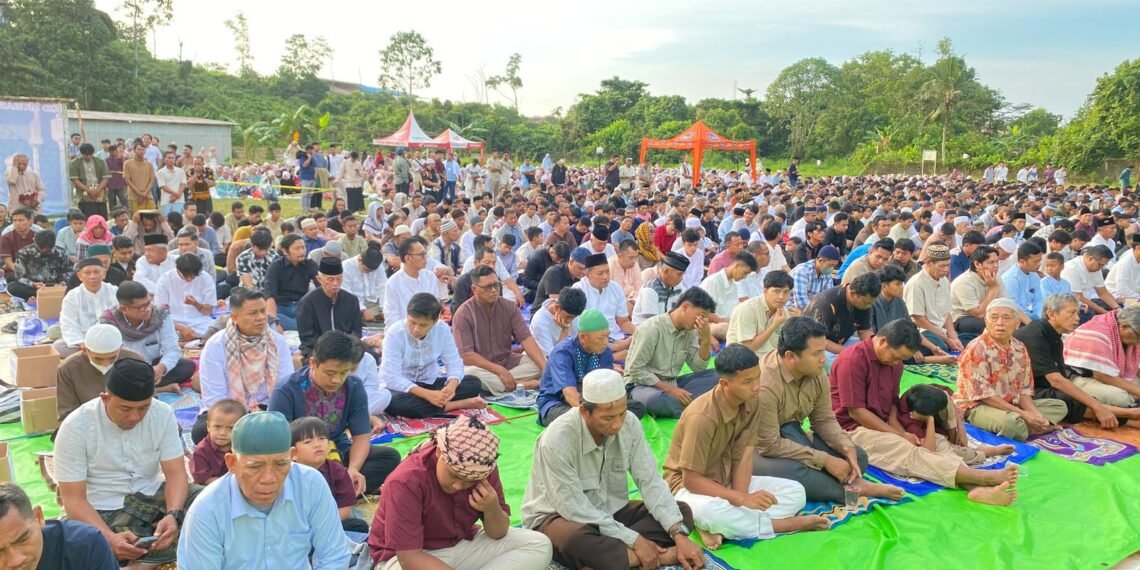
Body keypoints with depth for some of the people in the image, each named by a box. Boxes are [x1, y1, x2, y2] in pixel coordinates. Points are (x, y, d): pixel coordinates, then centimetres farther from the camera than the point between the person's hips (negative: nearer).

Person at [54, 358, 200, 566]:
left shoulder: (163, 414, -8)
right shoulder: (76, 427, -15)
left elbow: (176, 473, -9)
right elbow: (73, 499, -15)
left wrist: (173, 515, -31)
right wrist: (109, 538, -33)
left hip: (152, 495, 5)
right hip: (105, 511, -4)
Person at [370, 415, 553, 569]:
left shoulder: (483, 471, -11)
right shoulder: (405, 482, -27)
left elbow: (499, 533, -2)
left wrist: (492, 509, -24)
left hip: (463, 546, 6)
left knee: (539, 545, -10)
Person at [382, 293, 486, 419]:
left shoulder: (443, 329, -12)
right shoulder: (395, 333, -22)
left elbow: (454, 363, -10)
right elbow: (391, 377, -28)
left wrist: (452, 385, -35)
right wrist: (427, 394, -39)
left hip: (429, 383, 3)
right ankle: (460, 404, -26)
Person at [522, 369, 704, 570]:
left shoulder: (629, 424, -13)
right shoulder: (557, 440, -29)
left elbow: (650, 481, -12)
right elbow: (574, 509, -28)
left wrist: (679, 535, -24)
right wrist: (634, 540, -28)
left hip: (610, 512, 6)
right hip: (561, 517, -6)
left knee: (682, 511, -9)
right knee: (575, 539, -40)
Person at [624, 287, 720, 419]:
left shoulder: (690, 331, 3)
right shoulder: (652, 328, -18)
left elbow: (698, 367, 3)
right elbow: (636, 371, -19)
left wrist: (706, 340, -12)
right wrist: (671, 390, -22)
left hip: (671, 383, 8)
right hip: (642, 384, -7)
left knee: (714, 376, -11)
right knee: (656, 399, -41)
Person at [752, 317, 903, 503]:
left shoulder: (817, 374, -8)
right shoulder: (764, 384, -32)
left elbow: (825, 420, 2)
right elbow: (770, 445, -29)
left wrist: (847, 448, -19)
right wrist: (825, 460, -26)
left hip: (792, 438, 8)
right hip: (759, 450, -8)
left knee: (857, 456, -3)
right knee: (793, 471, -37)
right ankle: (850, 488, -17)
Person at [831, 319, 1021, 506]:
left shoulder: (893, 362, 9)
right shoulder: (853, 360, -18)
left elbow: (892, 404, 14)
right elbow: (855, 412, -19)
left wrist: (902, 433, -7)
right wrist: (900, 435, -15)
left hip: (884, 426, 9)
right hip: (853, 430, -8)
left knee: (937, 442, -14)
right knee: (910, 452, -28)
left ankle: (978, 488, -35)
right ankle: (984, 477, -42)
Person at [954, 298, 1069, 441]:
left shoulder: (1019, 348, 6)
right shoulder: (976, 349, -16)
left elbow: (1024, 389, 9)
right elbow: (982, 394, -21)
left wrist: (1034, 413, -12)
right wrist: (1021, 413, -21)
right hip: (978, 406, -8)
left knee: (1059, 406, 4)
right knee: (1011, 422, -38)